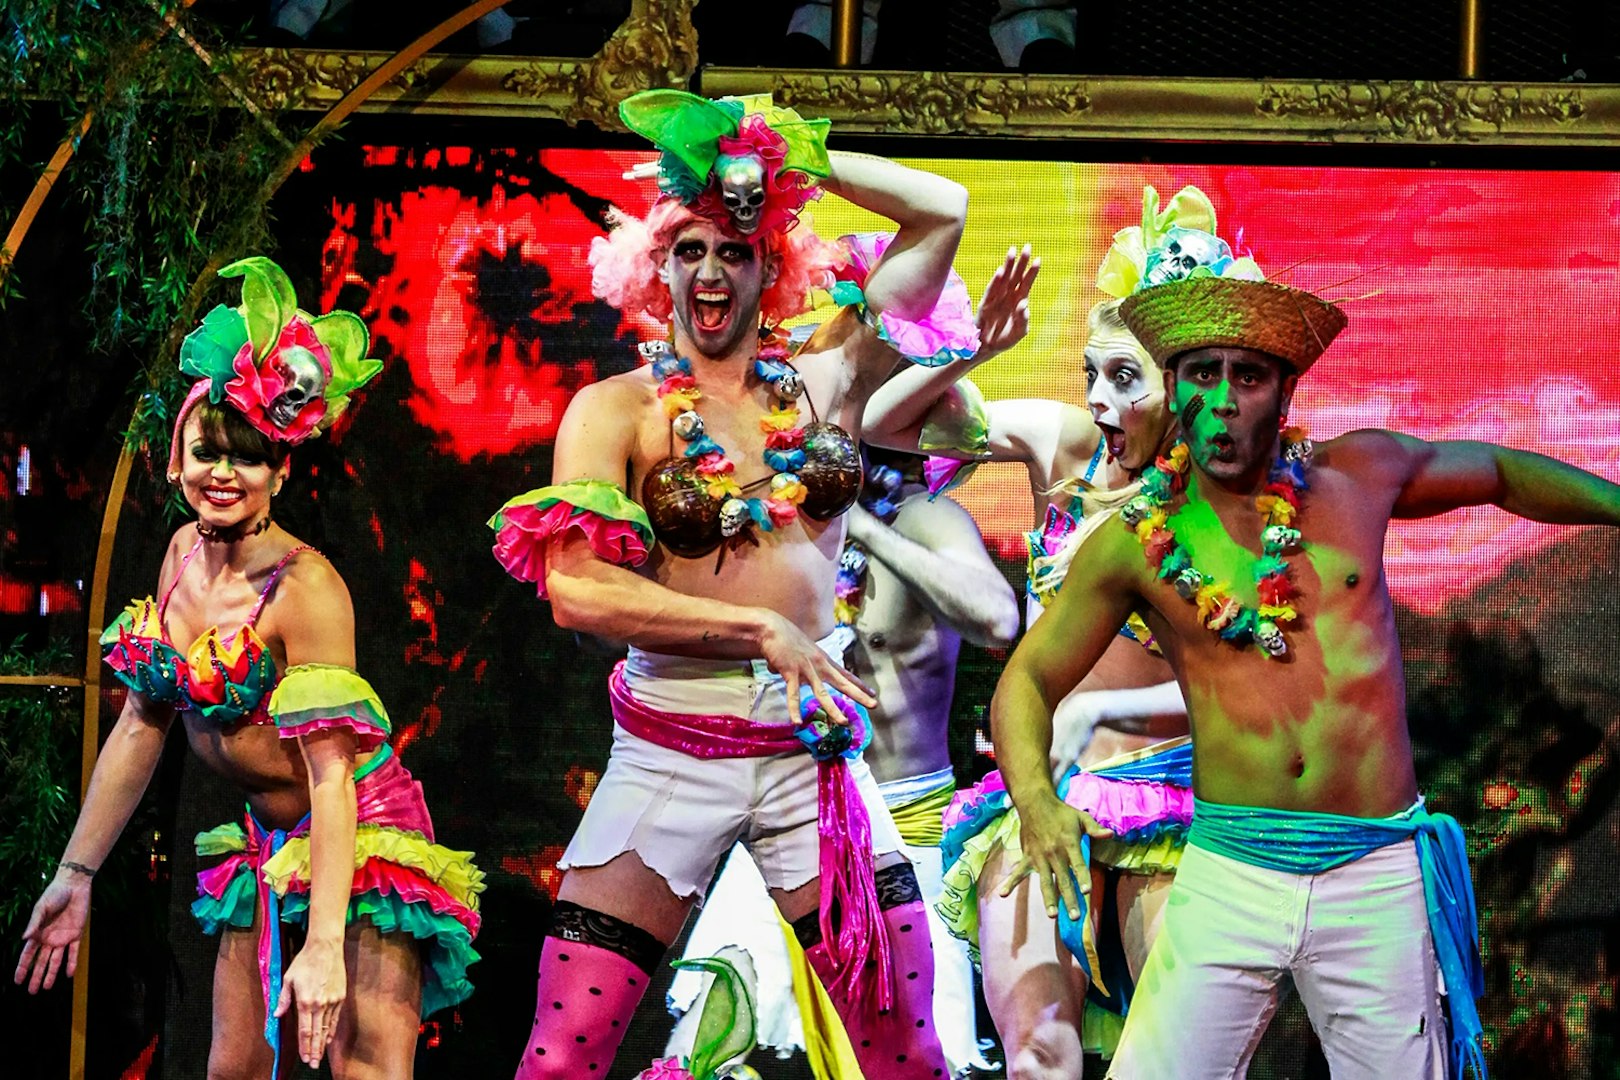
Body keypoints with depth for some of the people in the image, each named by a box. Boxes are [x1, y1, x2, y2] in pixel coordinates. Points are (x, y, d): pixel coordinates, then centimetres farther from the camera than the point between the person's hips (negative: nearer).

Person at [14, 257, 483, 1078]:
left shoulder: (305, 587, -19)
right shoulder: (184, 554, 3)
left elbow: (332, 775, -24)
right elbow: (142, 723, 11)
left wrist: (326, 945, -31)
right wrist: (76, 873, 12)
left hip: (356, 834, -7)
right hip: (265, 844, 7)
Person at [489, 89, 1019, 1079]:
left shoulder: (824, 381, 6)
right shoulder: (616, 409, -1)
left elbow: (942, 210, 8)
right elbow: (576, 590, -14)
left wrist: (793, 154, 5)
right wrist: (761, 631, -16)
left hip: (813, 747, 2)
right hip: (669, 753, -2)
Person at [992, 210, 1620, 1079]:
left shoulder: (1359, 476, 5)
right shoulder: (1134, 546, 2)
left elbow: (1496, 472, 23)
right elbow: (1026, 681, 7)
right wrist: (1035, 797, -11)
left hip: (1379, 877, 1)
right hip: (1228, 876, -1)